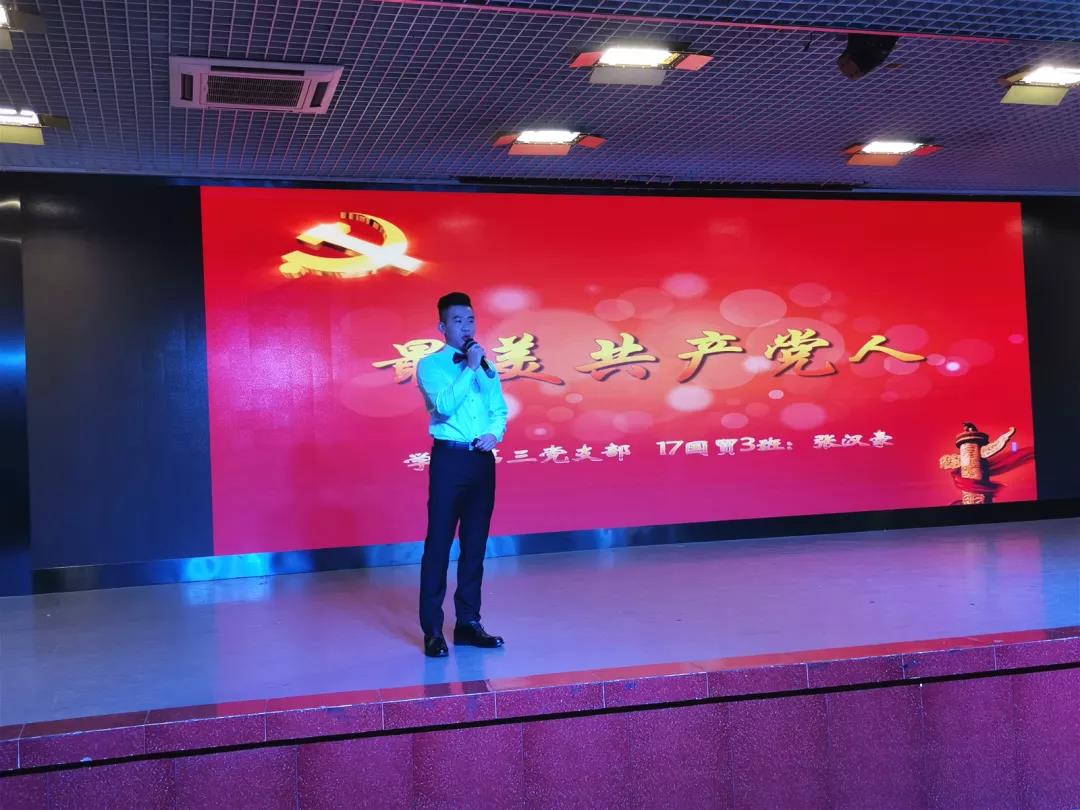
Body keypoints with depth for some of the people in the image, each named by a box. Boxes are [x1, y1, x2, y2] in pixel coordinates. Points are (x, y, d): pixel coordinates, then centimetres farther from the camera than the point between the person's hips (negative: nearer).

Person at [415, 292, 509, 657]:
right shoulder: (430, 364, -2)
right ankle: (433, 630, 4)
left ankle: (469, 623, 19)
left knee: (476, 544, 10)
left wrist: (494, 433, -8)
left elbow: (500, 410, 13)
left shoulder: (487, 365, 14)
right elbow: (444, 406, -17)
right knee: (438, 543, -2)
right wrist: (470, 367, -16)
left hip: (483, 459, 5)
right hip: (449, 459, -5)